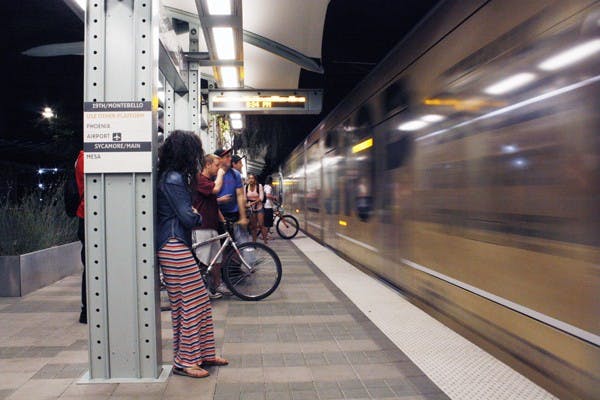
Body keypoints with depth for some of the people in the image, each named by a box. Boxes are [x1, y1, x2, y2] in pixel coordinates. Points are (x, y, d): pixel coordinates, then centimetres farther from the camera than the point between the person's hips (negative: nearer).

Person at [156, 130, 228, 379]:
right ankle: (184, 362, 10)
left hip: (177, 248, 10)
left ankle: (203, 354, 25)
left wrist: (196, 212, 2)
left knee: (201, 302, 15)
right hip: (175, 248, -10)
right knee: (191, 305, -2)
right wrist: (205, 216, 2)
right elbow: (187, 217, -17)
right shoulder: (173, 179, -15)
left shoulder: (174, 177, 16)